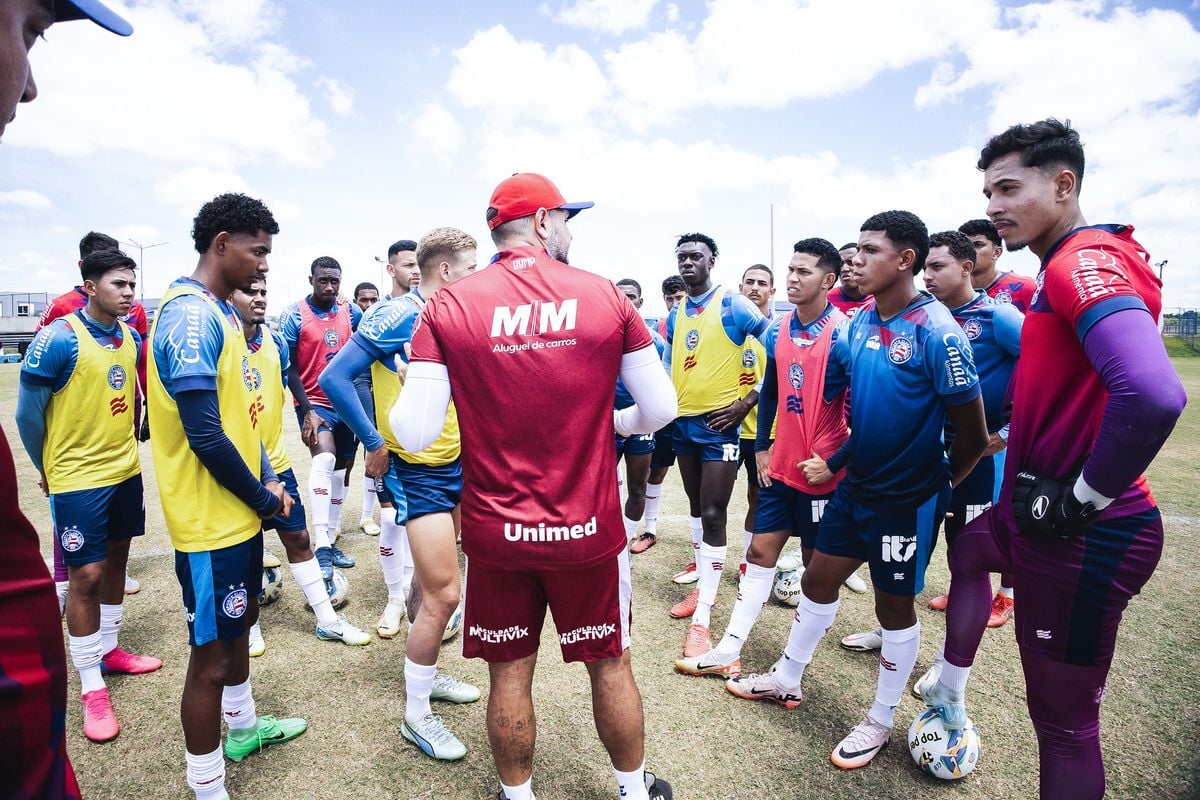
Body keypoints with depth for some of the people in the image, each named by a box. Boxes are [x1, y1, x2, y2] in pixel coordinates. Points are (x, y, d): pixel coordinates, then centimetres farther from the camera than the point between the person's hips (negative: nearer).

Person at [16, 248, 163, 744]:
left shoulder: (129, 337, 2)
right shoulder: (58, 339, -16)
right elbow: (28, 414, -9)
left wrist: (126, 447, 14)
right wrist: (48, 470, 2)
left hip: (126, 471, 6)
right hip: (78, 479, -6)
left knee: (115, 558, 17)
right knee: (86, 574, -1)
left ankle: (108, 650, 36)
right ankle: (91, 688, 13)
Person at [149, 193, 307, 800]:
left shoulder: (220, 312, 10)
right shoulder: (190, 317, -21)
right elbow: (205, 437, -25)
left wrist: (267, 481, 8)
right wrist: (263, 499, -12)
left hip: (239, 512, 10)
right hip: (212, 522, -10)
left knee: (240, 623, 25)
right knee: (212, 654, 4)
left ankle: (242, 727, 46)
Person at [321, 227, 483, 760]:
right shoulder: (398, 316, -16)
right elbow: (335, 378, -18)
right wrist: (375, 445, -16)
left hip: (456, 464, 8)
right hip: (417, 473, -7)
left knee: (437, 585, 18)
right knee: (445, 594, -5)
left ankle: (426, 674, 40)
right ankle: (416, 715, 15)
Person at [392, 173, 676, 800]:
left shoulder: (448, 306, -8)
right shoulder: (605, 296, -6)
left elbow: (415, 433, -12)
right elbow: (660, 409, -3)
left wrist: (402, 397, 10)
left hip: (495, 533, 0)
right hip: (589, 530, 1)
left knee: (510, 673, 19)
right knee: (610, 665, 21)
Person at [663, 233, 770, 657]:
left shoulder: (733, 305, -9)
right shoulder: (676, 313, 10)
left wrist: (749, 401, -13)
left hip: (720, 424, -7)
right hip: (683, 421, 7)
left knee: (713, 515, -7)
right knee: (696, 507, 17)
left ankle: (702, 619, -1)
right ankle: (703, 586, 33)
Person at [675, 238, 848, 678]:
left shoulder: (842, 332, -13)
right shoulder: (777, 332, 6)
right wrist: (762, 447, 10)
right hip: (780, 466, 6)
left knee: (817, 563, 11)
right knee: (760, 552, 9)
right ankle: (728, 652, 17)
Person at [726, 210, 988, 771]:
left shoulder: (935, 331, -20)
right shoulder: (859, 323, 1)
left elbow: (972, 434, -14)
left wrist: (936, 485, 0)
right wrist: (837, 463, 11)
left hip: (906, 499, -6)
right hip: (856, 486, 7)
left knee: (894, 604, 10)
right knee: (818, 579, 15)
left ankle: (881, 721, 31)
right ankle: (787, 680, 36)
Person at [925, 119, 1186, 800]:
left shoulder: (1085, 262, -21)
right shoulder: (1066, 266, 8)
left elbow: (1153, 395, -35)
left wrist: (1086, 495, -22)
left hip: (1079, 535, -10)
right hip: (1035, 508, 11)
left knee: (1065, 719, 3)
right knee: (967, 553, 33)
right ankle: (951, 700, 52)